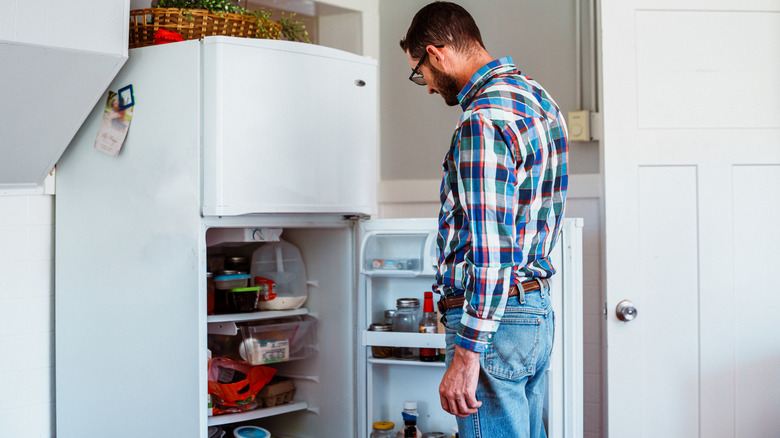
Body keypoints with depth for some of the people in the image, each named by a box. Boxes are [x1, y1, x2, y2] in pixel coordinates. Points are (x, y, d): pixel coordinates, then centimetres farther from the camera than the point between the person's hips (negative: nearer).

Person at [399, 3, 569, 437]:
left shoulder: (483, 122, -19)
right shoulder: (537, 96, 13)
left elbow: (491, 252, -24)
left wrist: (465, 356, -23)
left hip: (493, 319, -10)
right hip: (539, 309, 10)